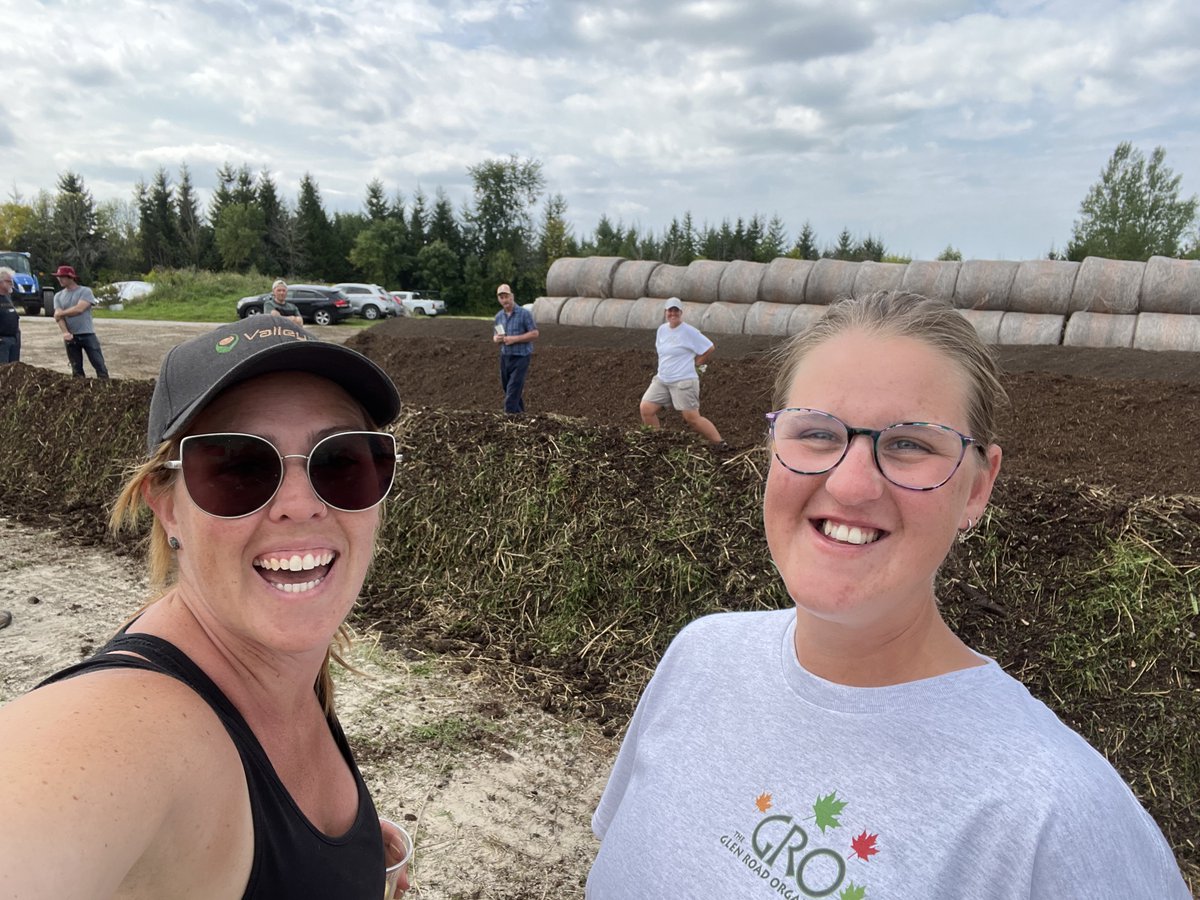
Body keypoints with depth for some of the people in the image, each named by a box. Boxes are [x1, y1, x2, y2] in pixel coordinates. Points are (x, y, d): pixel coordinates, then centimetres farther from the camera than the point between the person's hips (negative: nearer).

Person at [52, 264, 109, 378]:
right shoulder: (58, 296, 10)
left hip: (87, 334, -4)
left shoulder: (85, 291, -3)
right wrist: (65, 332, -17)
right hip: (70, 336, 4)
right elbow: (58, 316, -1)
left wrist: (61, 313, -3)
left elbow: (79, 309, -16)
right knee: (76, 368, 9)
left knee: (99, 365, -5)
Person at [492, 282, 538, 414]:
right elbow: (496, 335, 19)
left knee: (513, 389, -11)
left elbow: (534, 334, -12)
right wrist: (496, 339, -6)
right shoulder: (499, 316, 9)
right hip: (505, 357, 6)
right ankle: (519, 413, 28)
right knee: (506, 387, 13)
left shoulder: (524, 313, -9)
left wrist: (515, 339, -20)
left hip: (520, 357, -6)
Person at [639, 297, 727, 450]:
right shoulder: (662, 329, 9)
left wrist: (695, 363, 1)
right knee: (645, 408, -1)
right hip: (661, 380, 7)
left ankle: (719, 443, 5)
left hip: (684, 381, -7)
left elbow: (709, 348, -8)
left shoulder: (689, 332, -12)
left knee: (692, 418, -7)